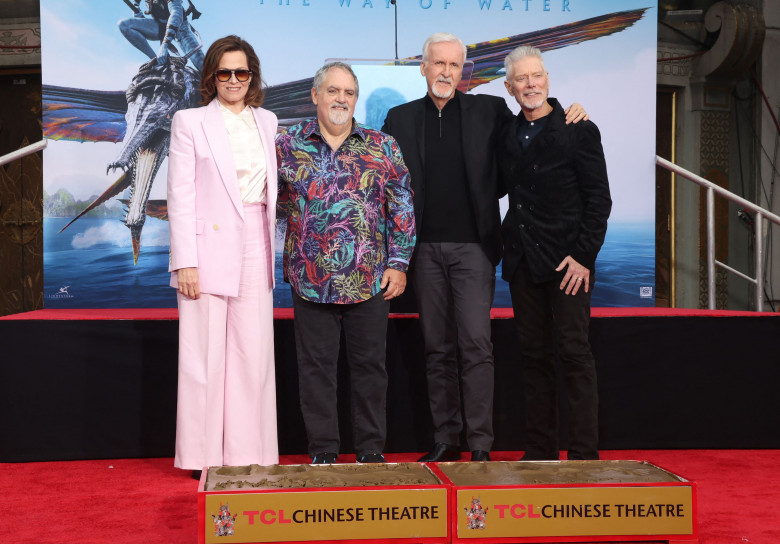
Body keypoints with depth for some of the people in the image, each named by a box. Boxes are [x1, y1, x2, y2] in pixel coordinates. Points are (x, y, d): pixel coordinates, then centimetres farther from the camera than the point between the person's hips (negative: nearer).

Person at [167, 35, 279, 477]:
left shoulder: (267, 122, 14)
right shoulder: (190, 123, 1)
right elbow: (180, 196, -4)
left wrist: (273, 250, 8)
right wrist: (185, 261, -11)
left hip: (255, 250, 4)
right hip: (210, 246, -4)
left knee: (255, 353, 4)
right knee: (205, 354, 0)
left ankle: (250, 453, 13)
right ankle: (206, 456, 10)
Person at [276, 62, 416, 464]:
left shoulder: (382, 146, 5)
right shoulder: (288, 145, 4)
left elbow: (402, 205, 4)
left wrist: (398, 262, -1)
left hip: (371, 279, 0)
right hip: (310, 279, 0)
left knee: (370, 364, 7)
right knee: (316, 367, 6)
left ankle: (371, 449, 19)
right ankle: (323, 452, 17)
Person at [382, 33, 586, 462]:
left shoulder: (488, 110, 6)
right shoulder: (400, 119, 10)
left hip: (473, 245, -2)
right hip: (425, 248, 2)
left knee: (475, 343, -8)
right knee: (437, 347, 7)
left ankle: (480, 443, -2)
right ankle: (445, 439, 15)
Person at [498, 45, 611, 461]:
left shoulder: (579, 131, -2)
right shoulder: (506, 135, 13)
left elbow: (598, 199, -5)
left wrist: (584, 255, -12)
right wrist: (510, 247, 5)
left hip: (567, 260, -5)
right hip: (522, 261, 5)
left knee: (574, 353, -4)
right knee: (533, 355, 8)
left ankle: (584, 454, 2)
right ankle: (539, 451, 15)